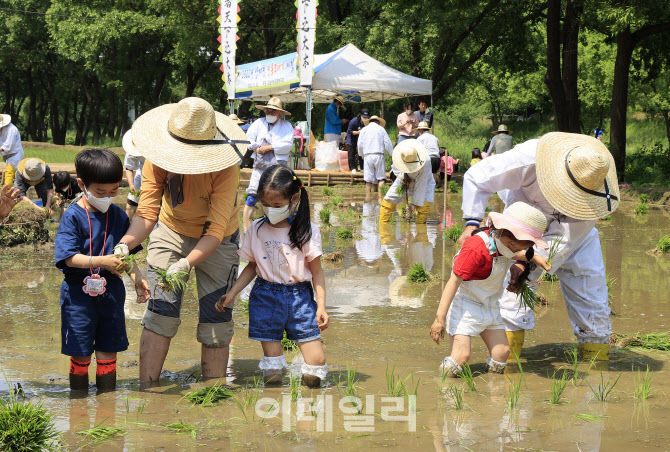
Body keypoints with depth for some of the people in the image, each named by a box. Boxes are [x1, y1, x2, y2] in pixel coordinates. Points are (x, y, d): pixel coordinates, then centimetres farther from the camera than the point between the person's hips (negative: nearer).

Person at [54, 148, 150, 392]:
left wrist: (137, 277, -2)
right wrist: (102, 261, -28)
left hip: (111, 291, 4)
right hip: (79, 292, -4)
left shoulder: (118, 216, 5)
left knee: (108, 349, 10)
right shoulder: (73, 216, -10)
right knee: (80, 353, 3)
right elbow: (69, 257, -18)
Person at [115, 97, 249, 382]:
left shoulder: (225, 168, -32)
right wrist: (126, 244, -44)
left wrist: (186, 263, -49)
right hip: (170, 233, 2)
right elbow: (147, 213, -24)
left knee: (216, 322, -1)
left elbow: (215, 231, -34)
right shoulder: (157, 160, -23)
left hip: (217, 242, -1)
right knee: (161, 312, -11)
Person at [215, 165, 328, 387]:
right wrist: (232, 293, 4)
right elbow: (252, 266, 13)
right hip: (266, 296, 1)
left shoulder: (308, 231, -4)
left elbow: (316, 271, 1)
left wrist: (321, 306, -5)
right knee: (272, 365, -1)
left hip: (300, 296, -1)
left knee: (317, 360, -7)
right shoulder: (256, 229, 4)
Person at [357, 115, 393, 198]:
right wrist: (393, 154, 12)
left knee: (368, 180, 0)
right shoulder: (381, 129, 9)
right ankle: (380, 196, -13)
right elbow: (388, 143, 4)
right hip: (379, 155, -1)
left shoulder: (364, 130, 12)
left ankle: (368, 198, -2)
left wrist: (361, 155, 22)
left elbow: (360, 144, 7)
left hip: (368, 156, 1)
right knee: (381, 178, -1)